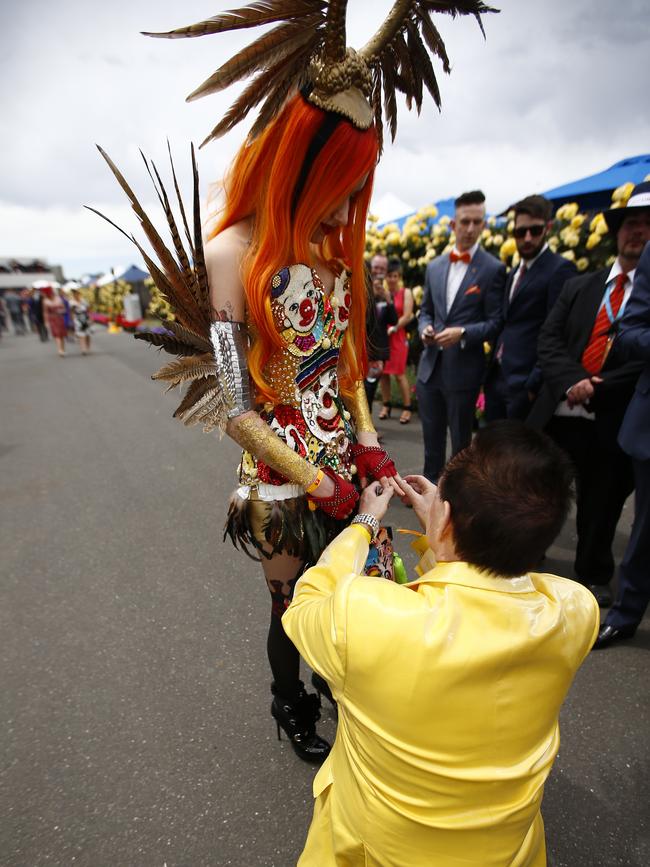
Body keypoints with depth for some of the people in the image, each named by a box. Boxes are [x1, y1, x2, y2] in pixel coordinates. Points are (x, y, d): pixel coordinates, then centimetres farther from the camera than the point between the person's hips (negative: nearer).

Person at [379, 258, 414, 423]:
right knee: (383, 372, 6)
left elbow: (407, 316, -7)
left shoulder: (406, 292, 1)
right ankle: (386, 405, 19)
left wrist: (393, 329, -13)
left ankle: (407, 408, 7)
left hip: (397, 337, -3)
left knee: (400, 373, -3)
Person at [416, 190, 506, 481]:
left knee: (460, 442, 8)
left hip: (463, 369, -5)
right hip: (430, 366, 5)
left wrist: (463, 333, -22)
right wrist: (425, 329, -6)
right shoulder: (434, 266, 10)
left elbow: (496, 323, -7)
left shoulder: (493, 269, -5)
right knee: (432, 440, 16)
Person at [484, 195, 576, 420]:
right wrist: (491, 372, 10)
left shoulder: (560, 269, -8)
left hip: (525, 382, -8)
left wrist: (534, 384, -19)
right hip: (496, 378, 8)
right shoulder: (514, 272, 18)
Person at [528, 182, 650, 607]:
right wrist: (573, 381, -15)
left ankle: (593, 576, 35)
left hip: (614, 420, -2)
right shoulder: (579, 287, 12)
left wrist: (597, 388, -17)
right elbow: (549, 340, 1)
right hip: (560, 412, 3)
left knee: (601, 505, 13)